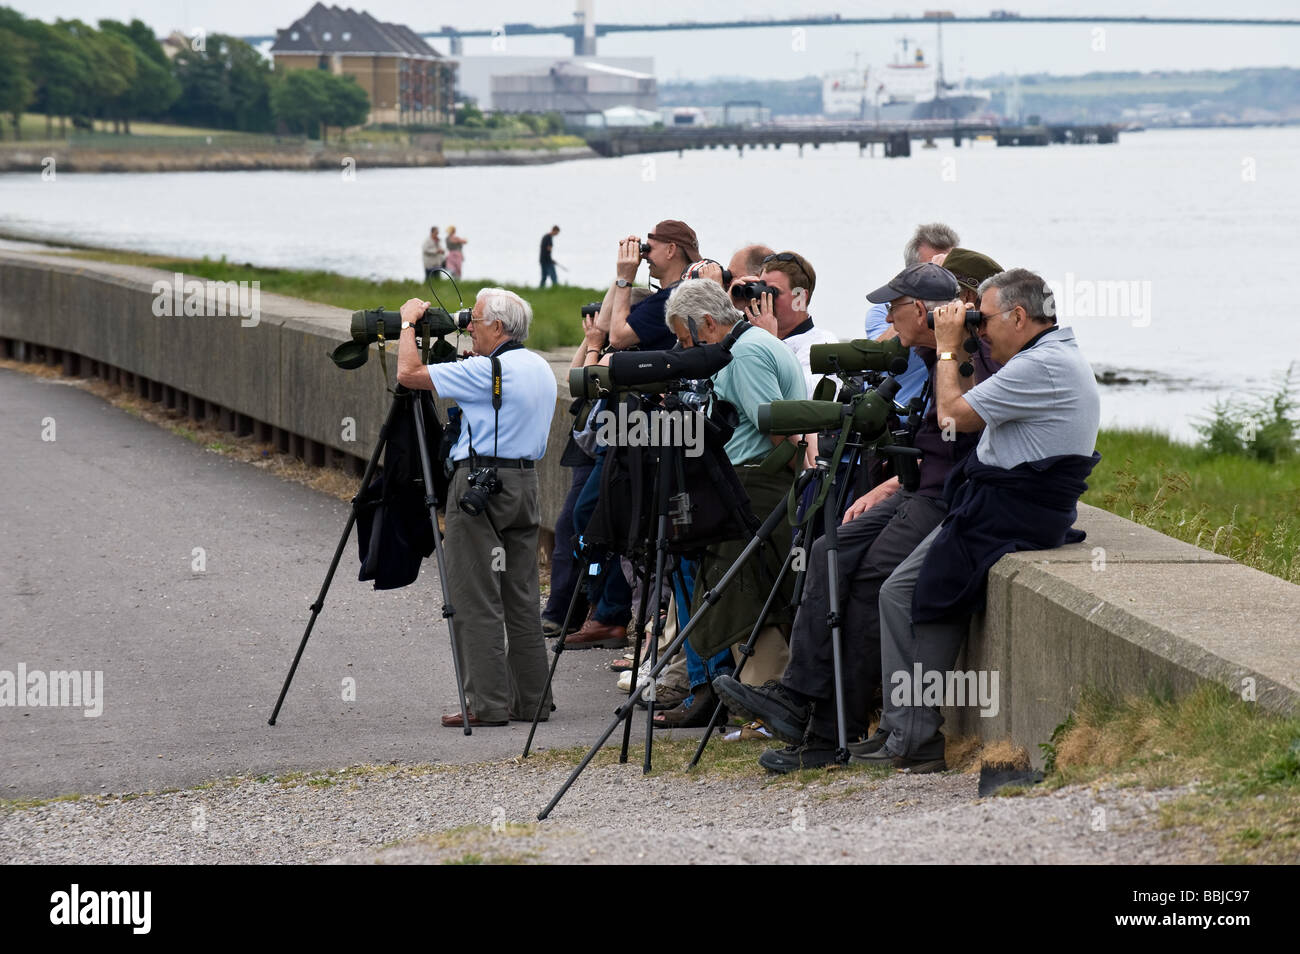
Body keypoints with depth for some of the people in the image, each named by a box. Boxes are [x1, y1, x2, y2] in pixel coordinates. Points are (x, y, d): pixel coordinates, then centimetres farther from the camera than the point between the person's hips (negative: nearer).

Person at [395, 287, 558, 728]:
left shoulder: (487, 370, -16)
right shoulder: (541, 369, 11)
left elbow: (408, 373, -16)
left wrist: (409, 321, -2)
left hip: (480, 483, -9)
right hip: (525, 482, 9)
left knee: (476, 600, -5)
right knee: (521, 597, 11)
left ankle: (488, 704, -6)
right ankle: (531, 697, 13)